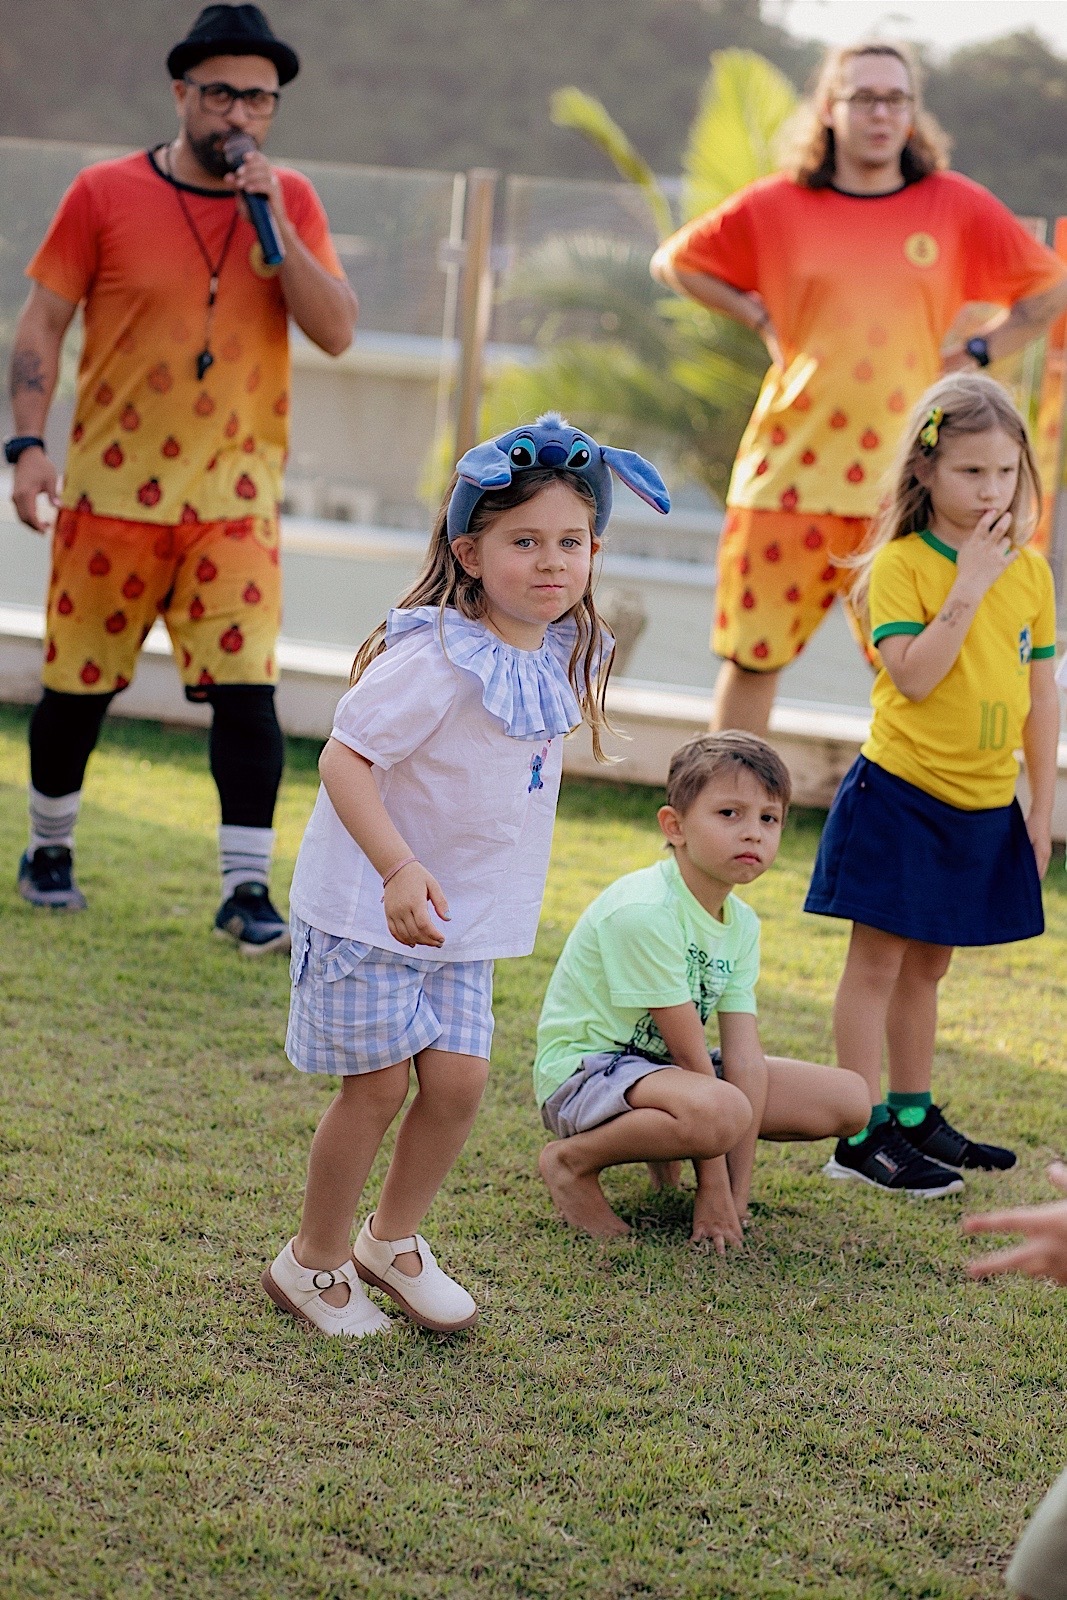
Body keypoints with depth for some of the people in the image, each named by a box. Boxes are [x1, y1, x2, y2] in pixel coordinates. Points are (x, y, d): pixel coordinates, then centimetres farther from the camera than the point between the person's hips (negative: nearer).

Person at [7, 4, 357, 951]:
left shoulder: (291, 201, 4)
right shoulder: (105, 195, -1)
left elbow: (337, 331, -5)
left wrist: (272, 224, -14)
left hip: (234, 496, 1)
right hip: (112, 489, -1)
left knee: (247, 690, -8)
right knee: (78, 687, 9)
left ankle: (247, 889, -2)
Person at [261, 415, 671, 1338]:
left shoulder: (560, 654, 1)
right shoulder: (435, 656, -24)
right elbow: (345, 758, -25)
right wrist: (399, 868, -35)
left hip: (462, 917, 7)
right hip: (366, 909, -7)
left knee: (460, 1080, 4)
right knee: (378, 1086, 0)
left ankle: (394, 1241, 27)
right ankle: (315, 1263, 20)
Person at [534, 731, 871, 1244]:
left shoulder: (742, 924, 1)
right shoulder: (643, 911, -25)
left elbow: (744, 1060, -7)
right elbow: (690, 1052, -23)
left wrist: (737, 1193, -13)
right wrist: (712, 1188, -17)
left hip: (663, 1065, 9)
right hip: (586, 1068, -9)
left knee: (849, 1100, 3)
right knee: (719, 1111, -39)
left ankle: (668, 1135, 15)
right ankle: (572, 1161, -13)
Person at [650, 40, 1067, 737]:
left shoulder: (958, 207, 4)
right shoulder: (774, 206, 3)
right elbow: (675, 261, 17)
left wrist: (973, 353, 6)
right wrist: (762, 319, 9)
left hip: (902, 477, 0)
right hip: (789, 468, 0)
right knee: (751, 656, 5)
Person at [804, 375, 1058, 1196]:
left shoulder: (1031, 571, 5)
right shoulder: (900, 563, -10)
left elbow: (1041, 695, 9)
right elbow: (913, 676, -22)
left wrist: (1042, 806, 8)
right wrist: (970, 584, -23)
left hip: (986, 807, 5)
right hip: (902, 796, -5)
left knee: (927, 964, 17)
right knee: (878, 960, 0)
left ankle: (913, 1118, 27)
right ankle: (862, 1137, 4)